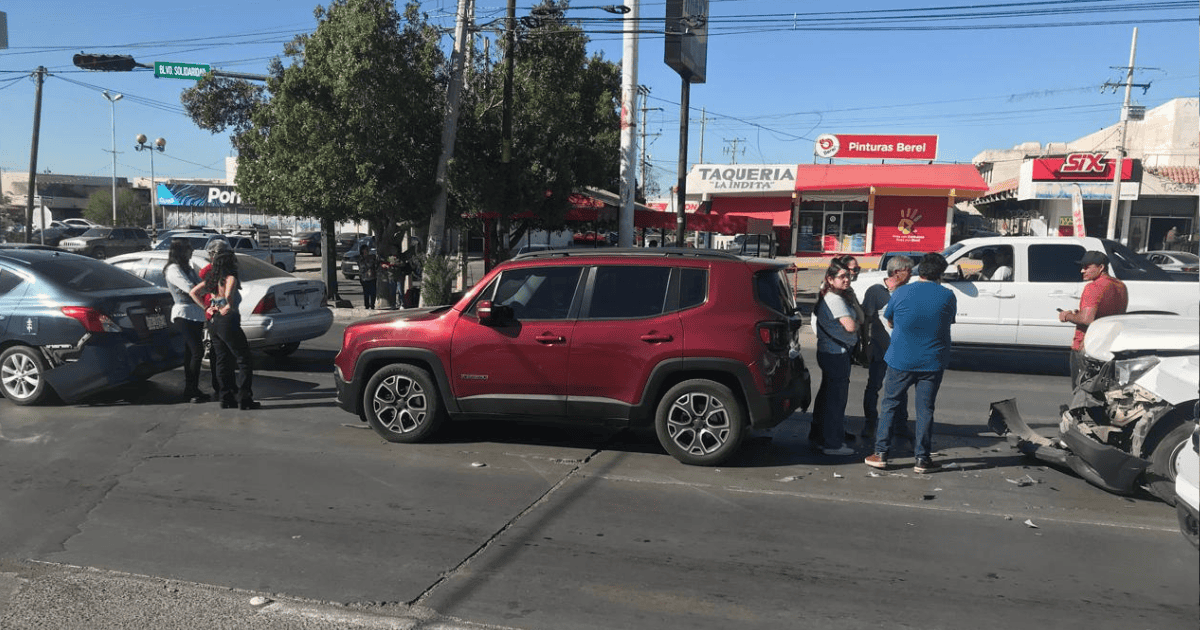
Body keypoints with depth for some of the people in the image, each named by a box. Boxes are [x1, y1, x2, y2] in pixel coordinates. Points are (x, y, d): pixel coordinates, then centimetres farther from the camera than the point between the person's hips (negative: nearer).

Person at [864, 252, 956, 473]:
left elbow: (889, 321, 9)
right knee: (925, 408, 7)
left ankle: (881, 454, 10)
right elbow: (949, 321, 13)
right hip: (933, 361, 1)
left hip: (901, 360, 0)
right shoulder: (948, 296, -2)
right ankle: (922, 459, 11)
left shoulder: (901, 293, -4)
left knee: (890, 405, 9)